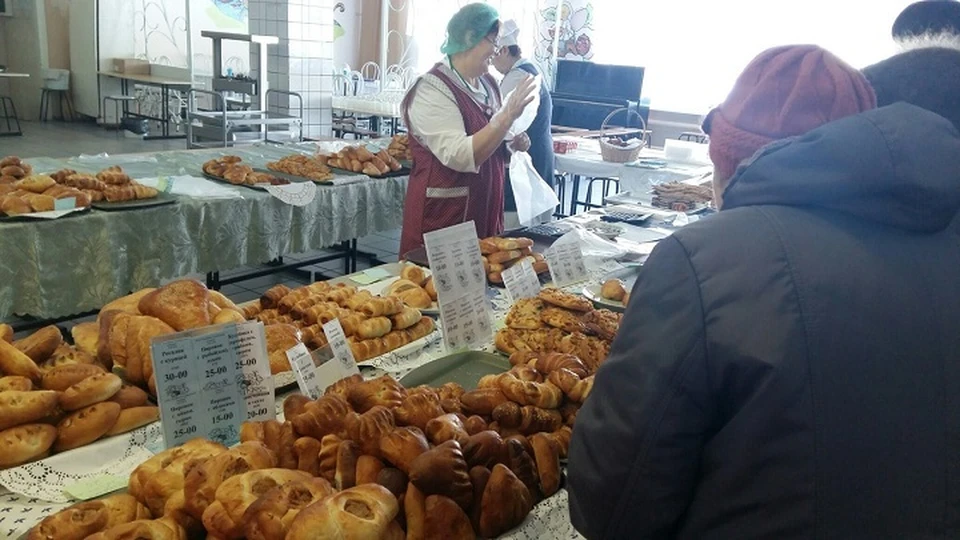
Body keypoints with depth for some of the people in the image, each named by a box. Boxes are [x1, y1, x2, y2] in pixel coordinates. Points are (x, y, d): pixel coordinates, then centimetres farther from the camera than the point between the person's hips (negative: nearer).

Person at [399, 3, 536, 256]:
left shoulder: (487, 83, 7)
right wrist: (508, 116, -28)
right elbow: (460, 156, -27)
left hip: (485, 210, 8)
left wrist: (513, 143, 3)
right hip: (443, 213, -7)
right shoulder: (433, 90, -16)